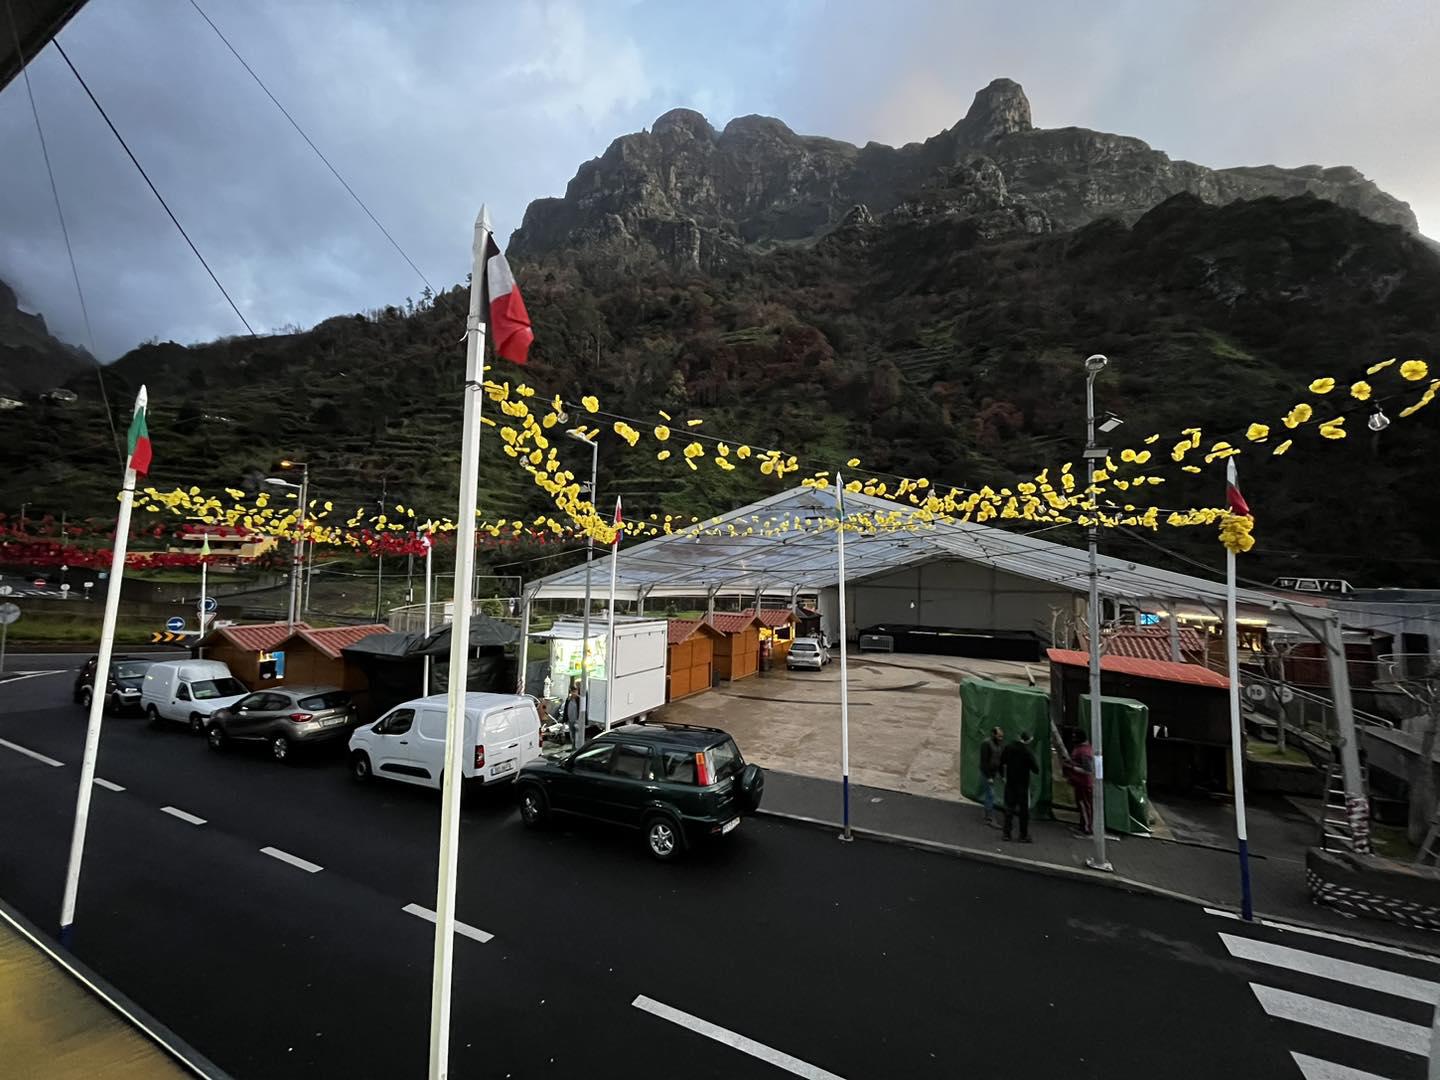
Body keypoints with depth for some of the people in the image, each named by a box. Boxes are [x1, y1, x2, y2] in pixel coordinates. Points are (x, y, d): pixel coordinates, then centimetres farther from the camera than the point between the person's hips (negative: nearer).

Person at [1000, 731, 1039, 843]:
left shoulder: (1008, 748, 0)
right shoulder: (1028, 751, -15)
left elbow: (1001, 763, 5)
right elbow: (1036, 769, -14)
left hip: (1010, 782, 4)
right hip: (1023, 784, -4)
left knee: (1009, 808, 10)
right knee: (1024, 809, 7)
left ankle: (1006, 833, 12)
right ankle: (1024, 835, 12)